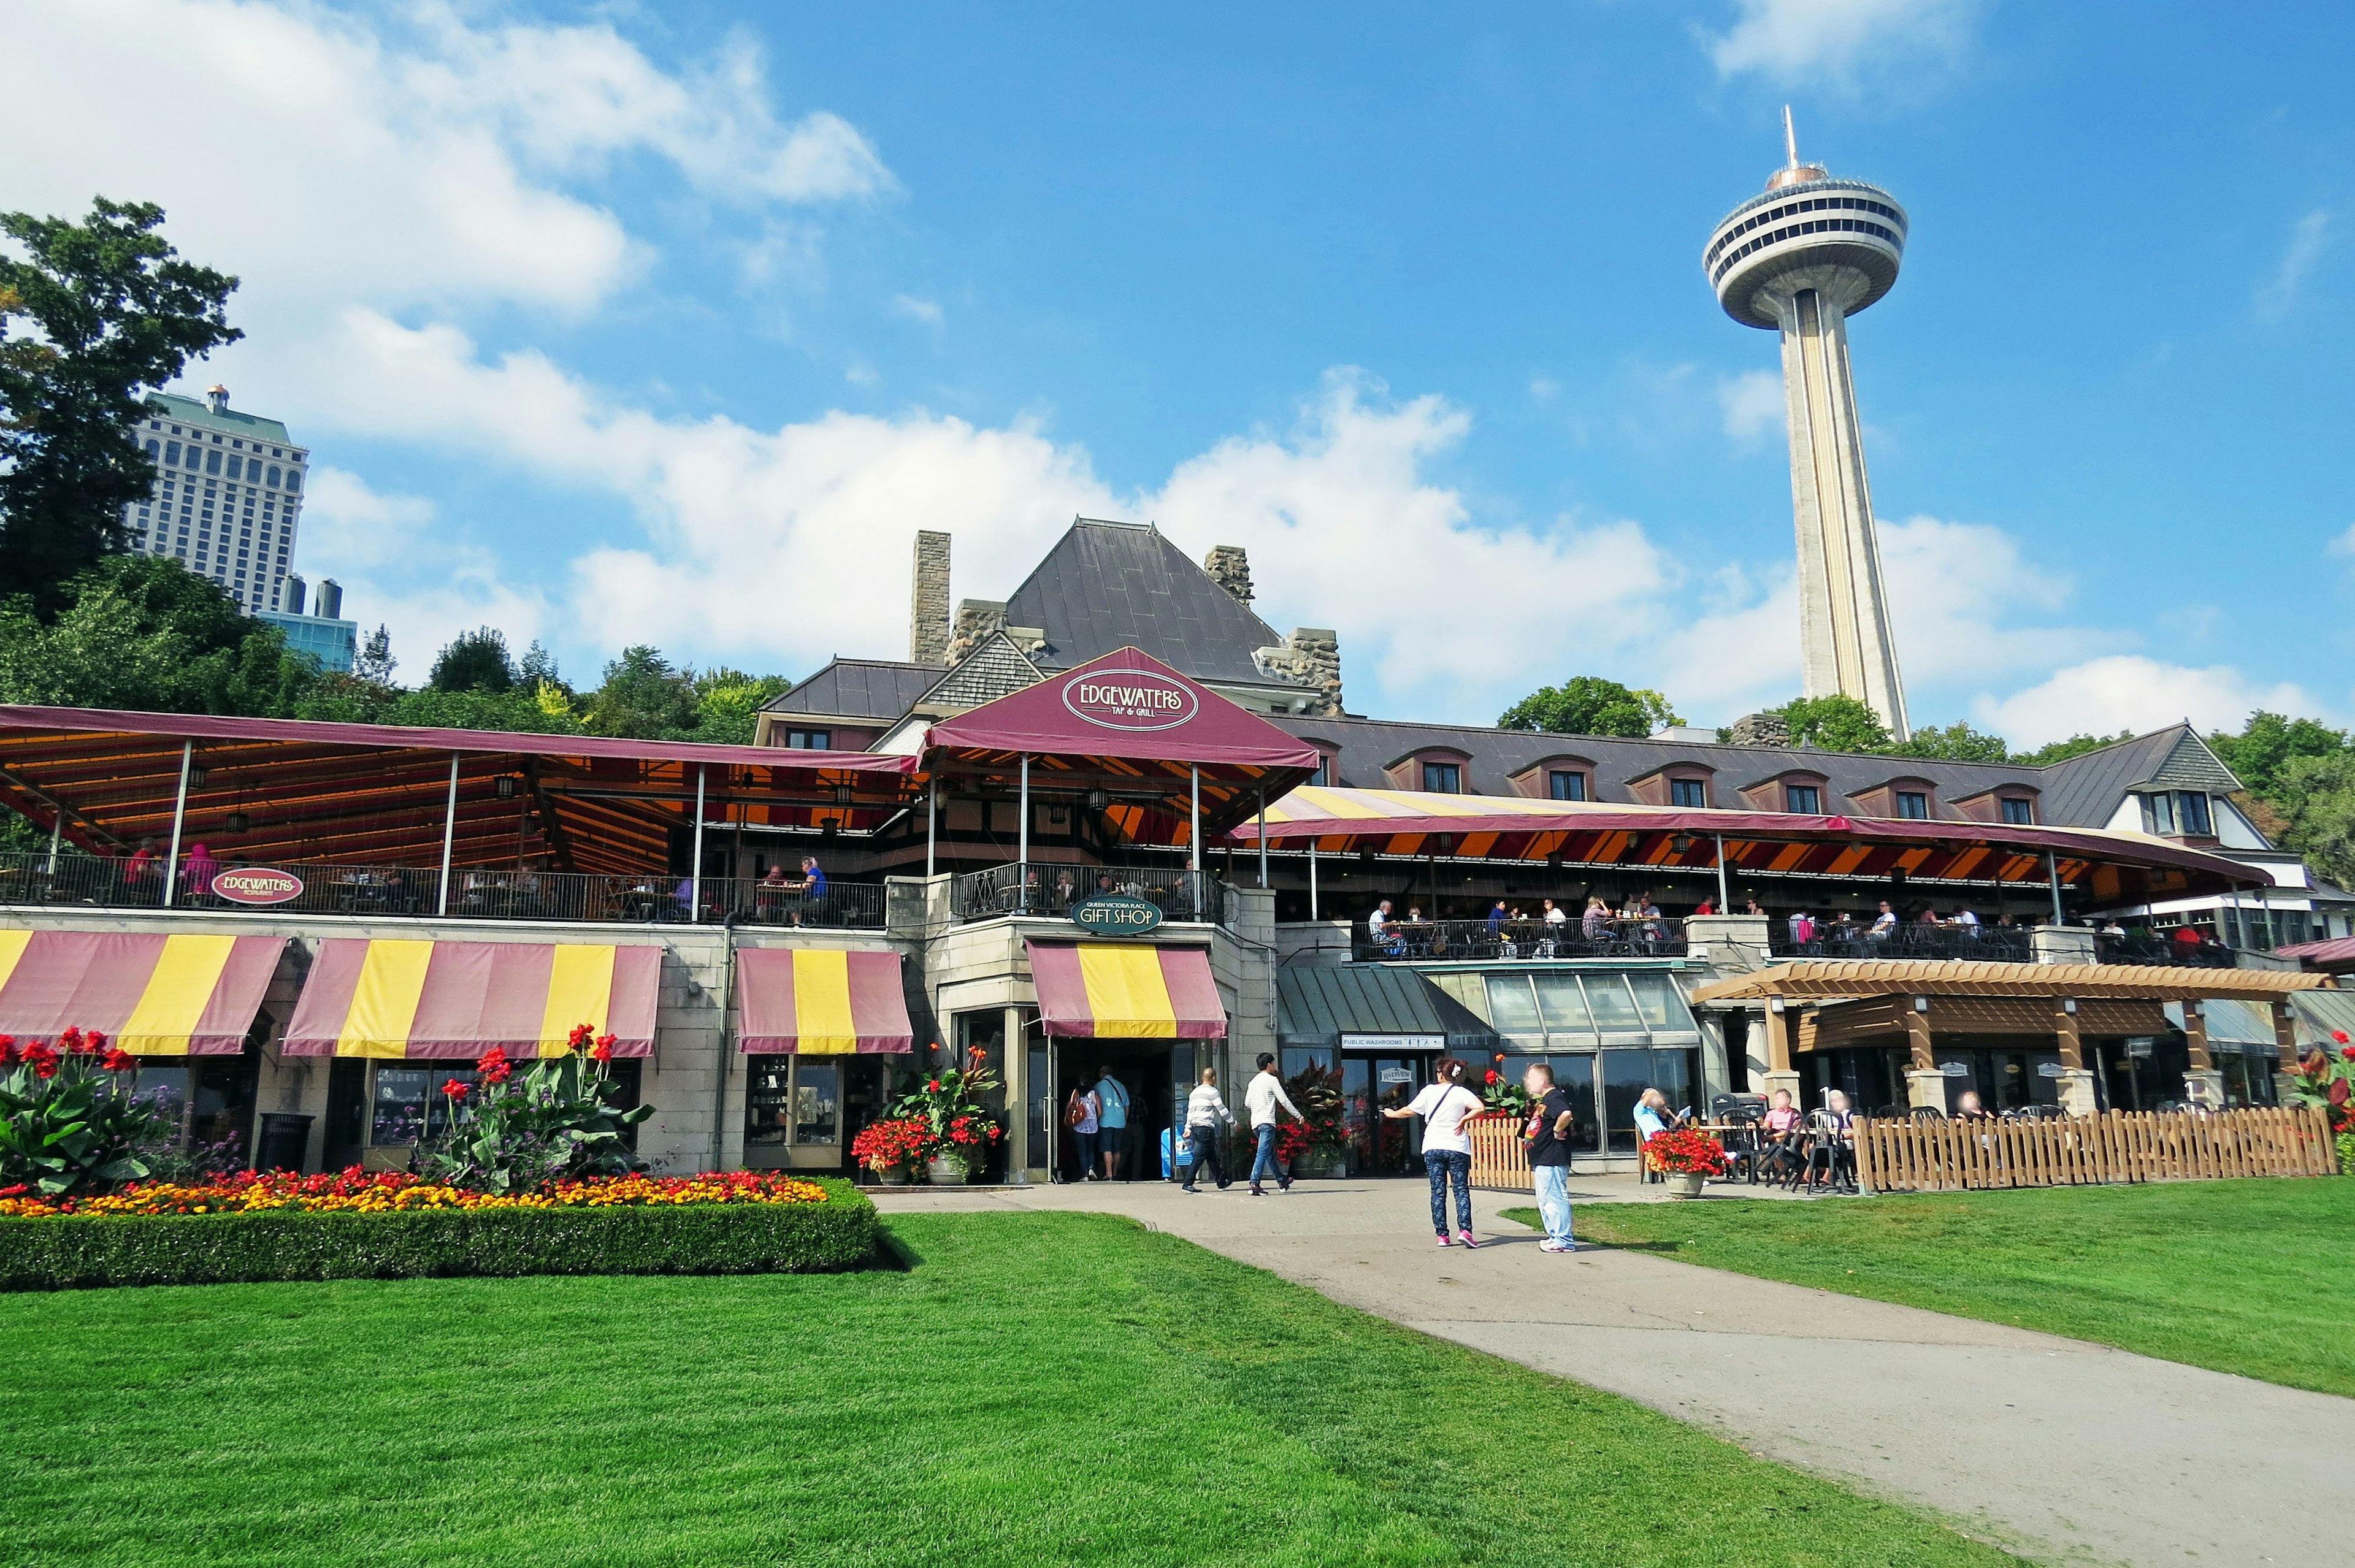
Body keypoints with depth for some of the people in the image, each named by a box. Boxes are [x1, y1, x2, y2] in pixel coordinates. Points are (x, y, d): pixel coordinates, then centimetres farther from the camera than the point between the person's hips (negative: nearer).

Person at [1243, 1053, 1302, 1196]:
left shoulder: (1253, 1082, 15)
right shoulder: (1272, 1080, -6)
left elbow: (1247, 1104, 13)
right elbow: (1284, 1100, -8)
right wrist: (1298, 1116, 0)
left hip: (1255, 1122, 8)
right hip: (1267, 1121, -8)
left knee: (1270, 1153, 17)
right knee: (1263, 1153, -12)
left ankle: (1282, 1181, 29)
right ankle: (1255, 1184, -21)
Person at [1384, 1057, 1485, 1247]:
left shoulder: (1429, 1091, 2)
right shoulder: (1461, 1092, -1)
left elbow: (1409, 1111, 8)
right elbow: (1479, 1108, -17)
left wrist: (1393, 1114, 26)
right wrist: (1463, 1119, -5)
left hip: (1432, 1148, 1)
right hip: (1457, 1148, -1)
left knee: (1438, 1192, 4)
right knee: (1462, 1190, 2)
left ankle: (1442, 1235, 3)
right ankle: (1465, 1230, -13)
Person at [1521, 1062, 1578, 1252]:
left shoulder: (1555, 1097, -15)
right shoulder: (1542, 1101, 18)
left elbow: (1566, 1114, -36)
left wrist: (1557, 1131, -22)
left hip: (1553, 1160, -11)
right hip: (1542, 1160, 11)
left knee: (1556, 1199, -7)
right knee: (1545, 1201, 17)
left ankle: (1564, 1241, -3)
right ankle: (1555, 1237, 24)